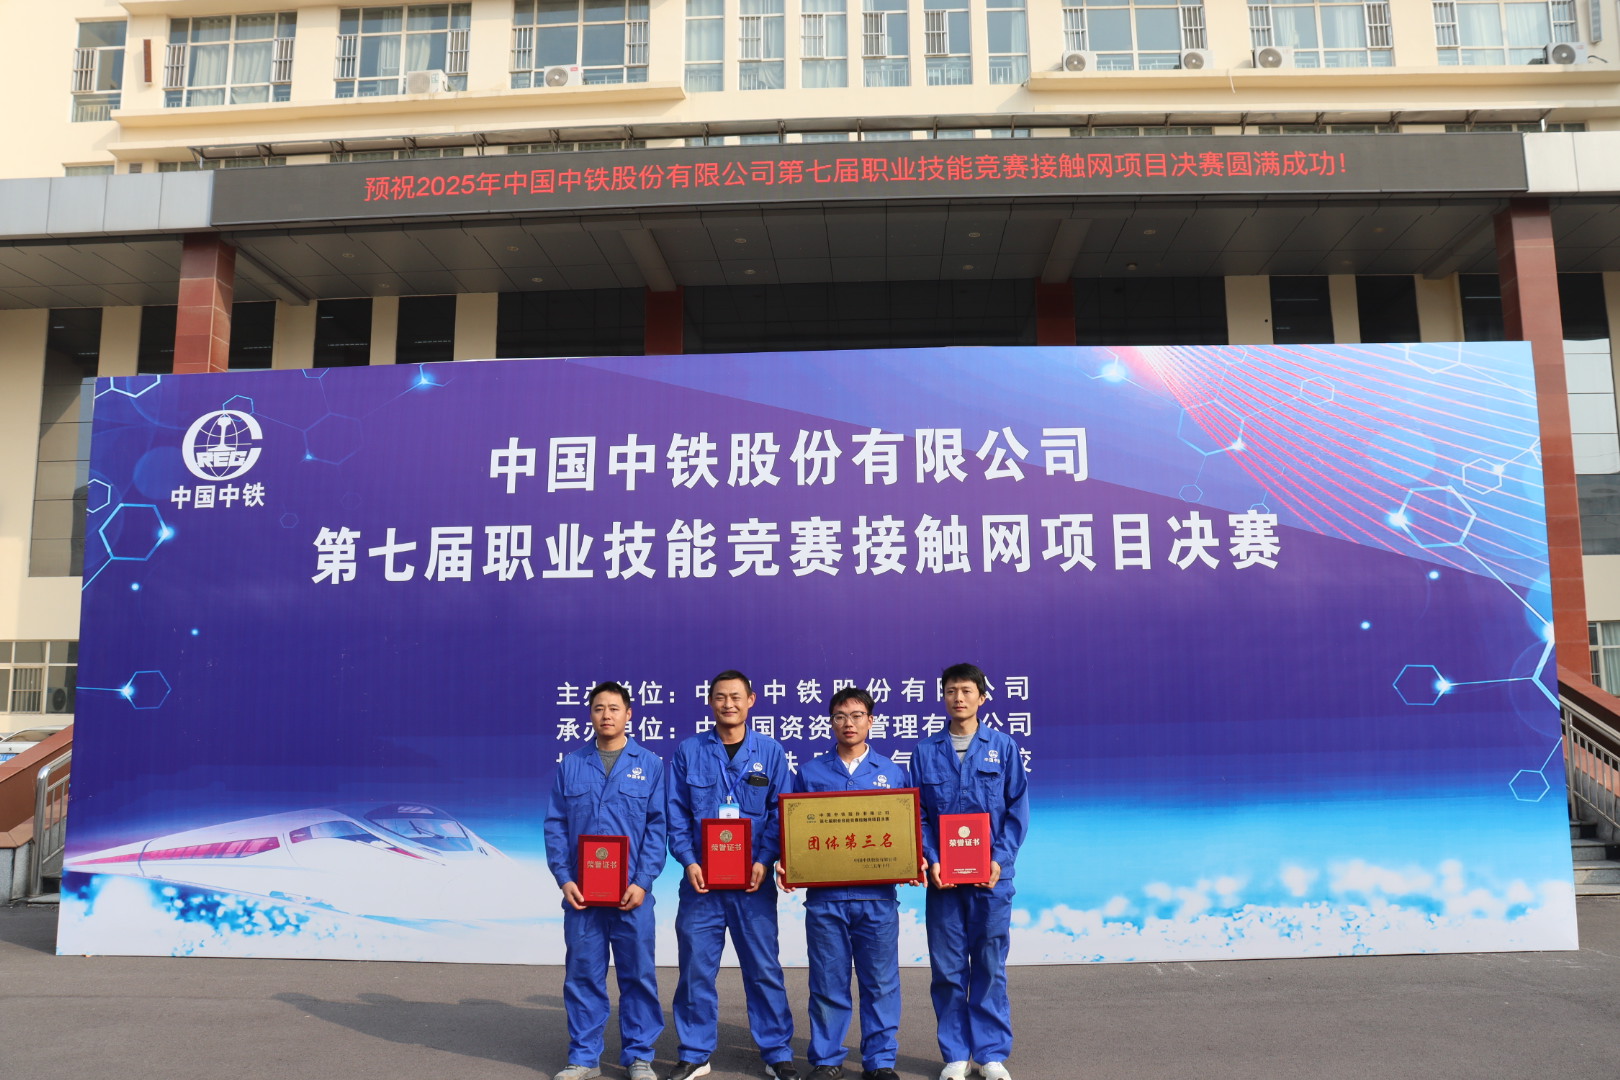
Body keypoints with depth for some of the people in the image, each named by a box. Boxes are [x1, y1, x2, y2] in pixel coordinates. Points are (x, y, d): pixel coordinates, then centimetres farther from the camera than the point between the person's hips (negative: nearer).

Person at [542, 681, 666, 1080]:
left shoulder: (649, 764, 2)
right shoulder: (571, 765, 6)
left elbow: (657, 827, -1)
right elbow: (555, 826, 6)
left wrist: (642, 882, -10)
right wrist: (563, 878, -5)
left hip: (632, 892, -1)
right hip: (581, 891, 1)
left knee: (638, 974, 5)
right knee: (582, 974, 8)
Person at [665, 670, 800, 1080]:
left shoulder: (770, 752, 4)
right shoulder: (688, 751, 4)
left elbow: (781, 813, 1)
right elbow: (676, 813, 3)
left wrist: (764, 861, -12)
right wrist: (688, 861, -10)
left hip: (753, 880, 0)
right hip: (701, 879, 1)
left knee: (764, 969, 5)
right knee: (696, 968, 6)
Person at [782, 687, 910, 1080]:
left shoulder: (893, 774, 7)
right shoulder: (809, 773, 6)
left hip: (877, 896, 0)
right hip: (824, 895, 0)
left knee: (881, 983, 6)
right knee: (827, 983, 7)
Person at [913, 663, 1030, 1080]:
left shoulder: (1003, 747, 3)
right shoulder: (926, 751, 5)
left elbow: (1018, 809, 1)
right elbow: (917, 814, 4)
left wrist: (1000, 859, -9)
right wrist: (930, 862, -9)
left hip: (991, 875, -1)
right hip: (942, 876, 1)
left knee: (990, 967, 7)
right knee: (947, 968, 6)